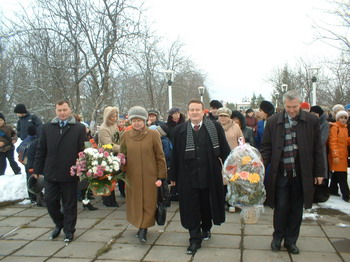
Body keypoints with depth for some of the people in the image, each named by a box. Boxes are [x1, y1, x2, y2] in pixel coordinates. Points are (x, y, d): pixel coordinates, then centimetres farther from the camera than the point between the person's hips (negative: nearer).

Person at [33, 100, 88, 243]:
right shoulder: (47, 127, 7)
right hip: (50, 173, 3)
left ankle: (69, 230, 25)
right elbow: (41, 150, 9)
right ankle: (59, 224, 34)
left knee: (69, 204, 8)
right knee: (50, 201, 9)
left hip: (70, 174, -3)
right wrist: (37, 169, 7)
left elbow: (84, 151, -7)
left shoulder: (79, 128, -4)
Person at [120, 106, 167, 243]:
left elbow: (160, 156, -4)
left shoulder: (153, 134, -7)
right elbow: (122, 155, 10)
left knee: (148, 203, 0)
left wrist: (161, 176, -6)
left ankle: (143, 229, 7)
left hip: (149, 175, -3)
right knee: (135, 202, 11)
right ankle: (141, 226, 27)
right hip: (132, 176, 3)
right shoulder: (126, 135, 2)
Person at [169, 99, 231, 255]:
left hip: (210, 175, 0)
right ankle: (195, 239, 17)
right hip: (188, 176, 0)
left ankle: (206, 229, 42)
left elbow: (224, 150, 0)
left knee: (207, 205, 16)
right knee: (191, 208, 4)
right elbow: (175, 155, 3)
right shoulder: (180, 130, 0)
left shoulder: (215, 127, -2)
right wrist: (173, 176, 5)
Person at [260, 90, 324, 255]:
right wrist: (262, 165, -11)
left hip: (302, 174, 1)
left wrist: (319, 172, 4)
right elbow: (266, 147, 3)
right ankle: (277, 238, 26)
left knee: (296, 209, 10)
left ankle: (291, 240, 27)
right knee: (281, 207, 4)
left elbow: (317, 149, 4)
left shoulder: (311, 121, 0)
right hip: (280, 173, -1)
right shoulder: (273, 121, -1)